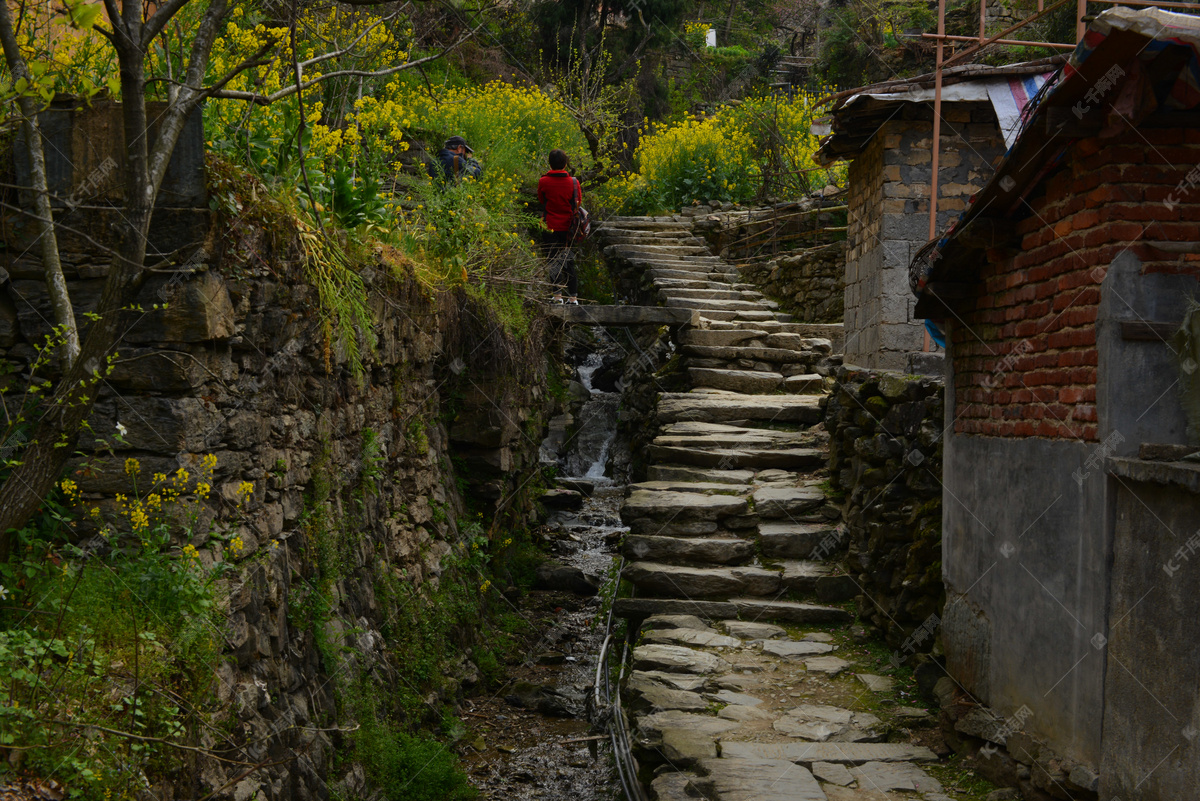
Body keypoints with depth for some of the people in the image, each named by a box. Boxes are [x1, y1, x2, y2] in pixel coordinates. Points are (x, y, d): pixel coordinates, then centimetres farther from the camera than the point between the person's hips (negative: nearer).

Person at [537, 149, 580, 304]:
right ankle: (573, 297, 11)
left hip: (550, 228, -2)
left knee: (553, 261, 4)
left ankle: (558, 294, -4)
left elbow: (541, 200, 6)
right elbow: (578, 203, 8)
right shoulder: (574, 182, -4)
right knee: (569, 262, 10)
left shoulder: (543, 182, -9)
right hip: (568, 228, 2)